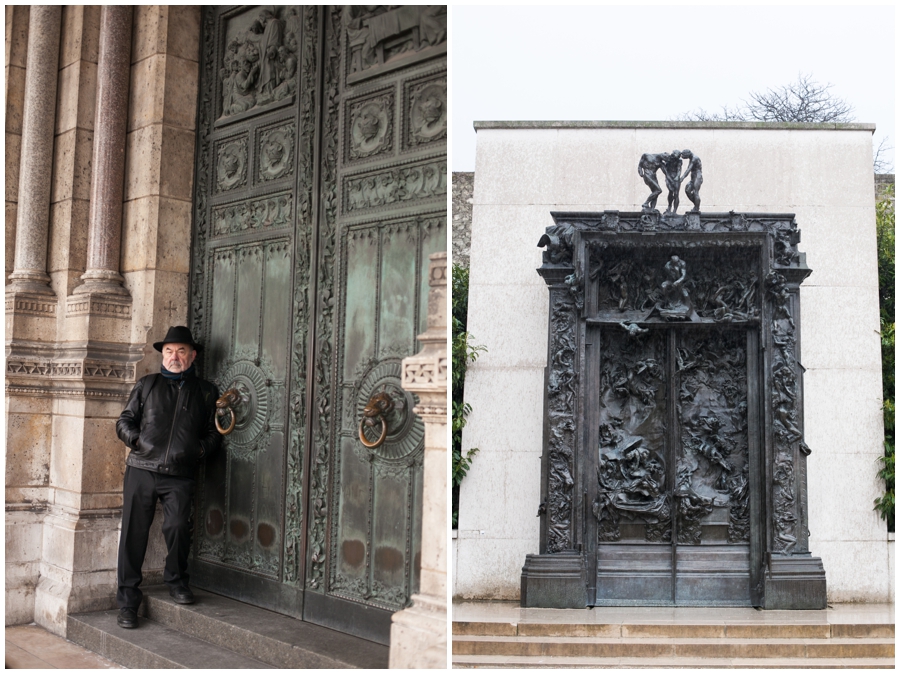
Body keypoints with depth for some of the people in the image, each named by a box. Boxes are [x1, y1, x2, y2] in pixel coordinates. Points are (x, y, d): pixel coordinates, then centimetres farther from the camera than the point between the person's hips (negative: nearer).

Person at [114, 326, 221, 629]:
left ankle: (176, 579, 10)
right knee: (133, 532, 0)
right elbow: (124, 422, 15)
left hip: (180, 476, -1)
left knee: (178, 526, -17)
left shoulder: (205, 392, 15)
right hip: (141, 470, 1)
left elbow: (214, 432, 18)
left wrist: (200, 448, -1)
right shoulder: (146, 385, 16)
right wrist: (138, 439, -4)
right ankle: (127, 599, 13)